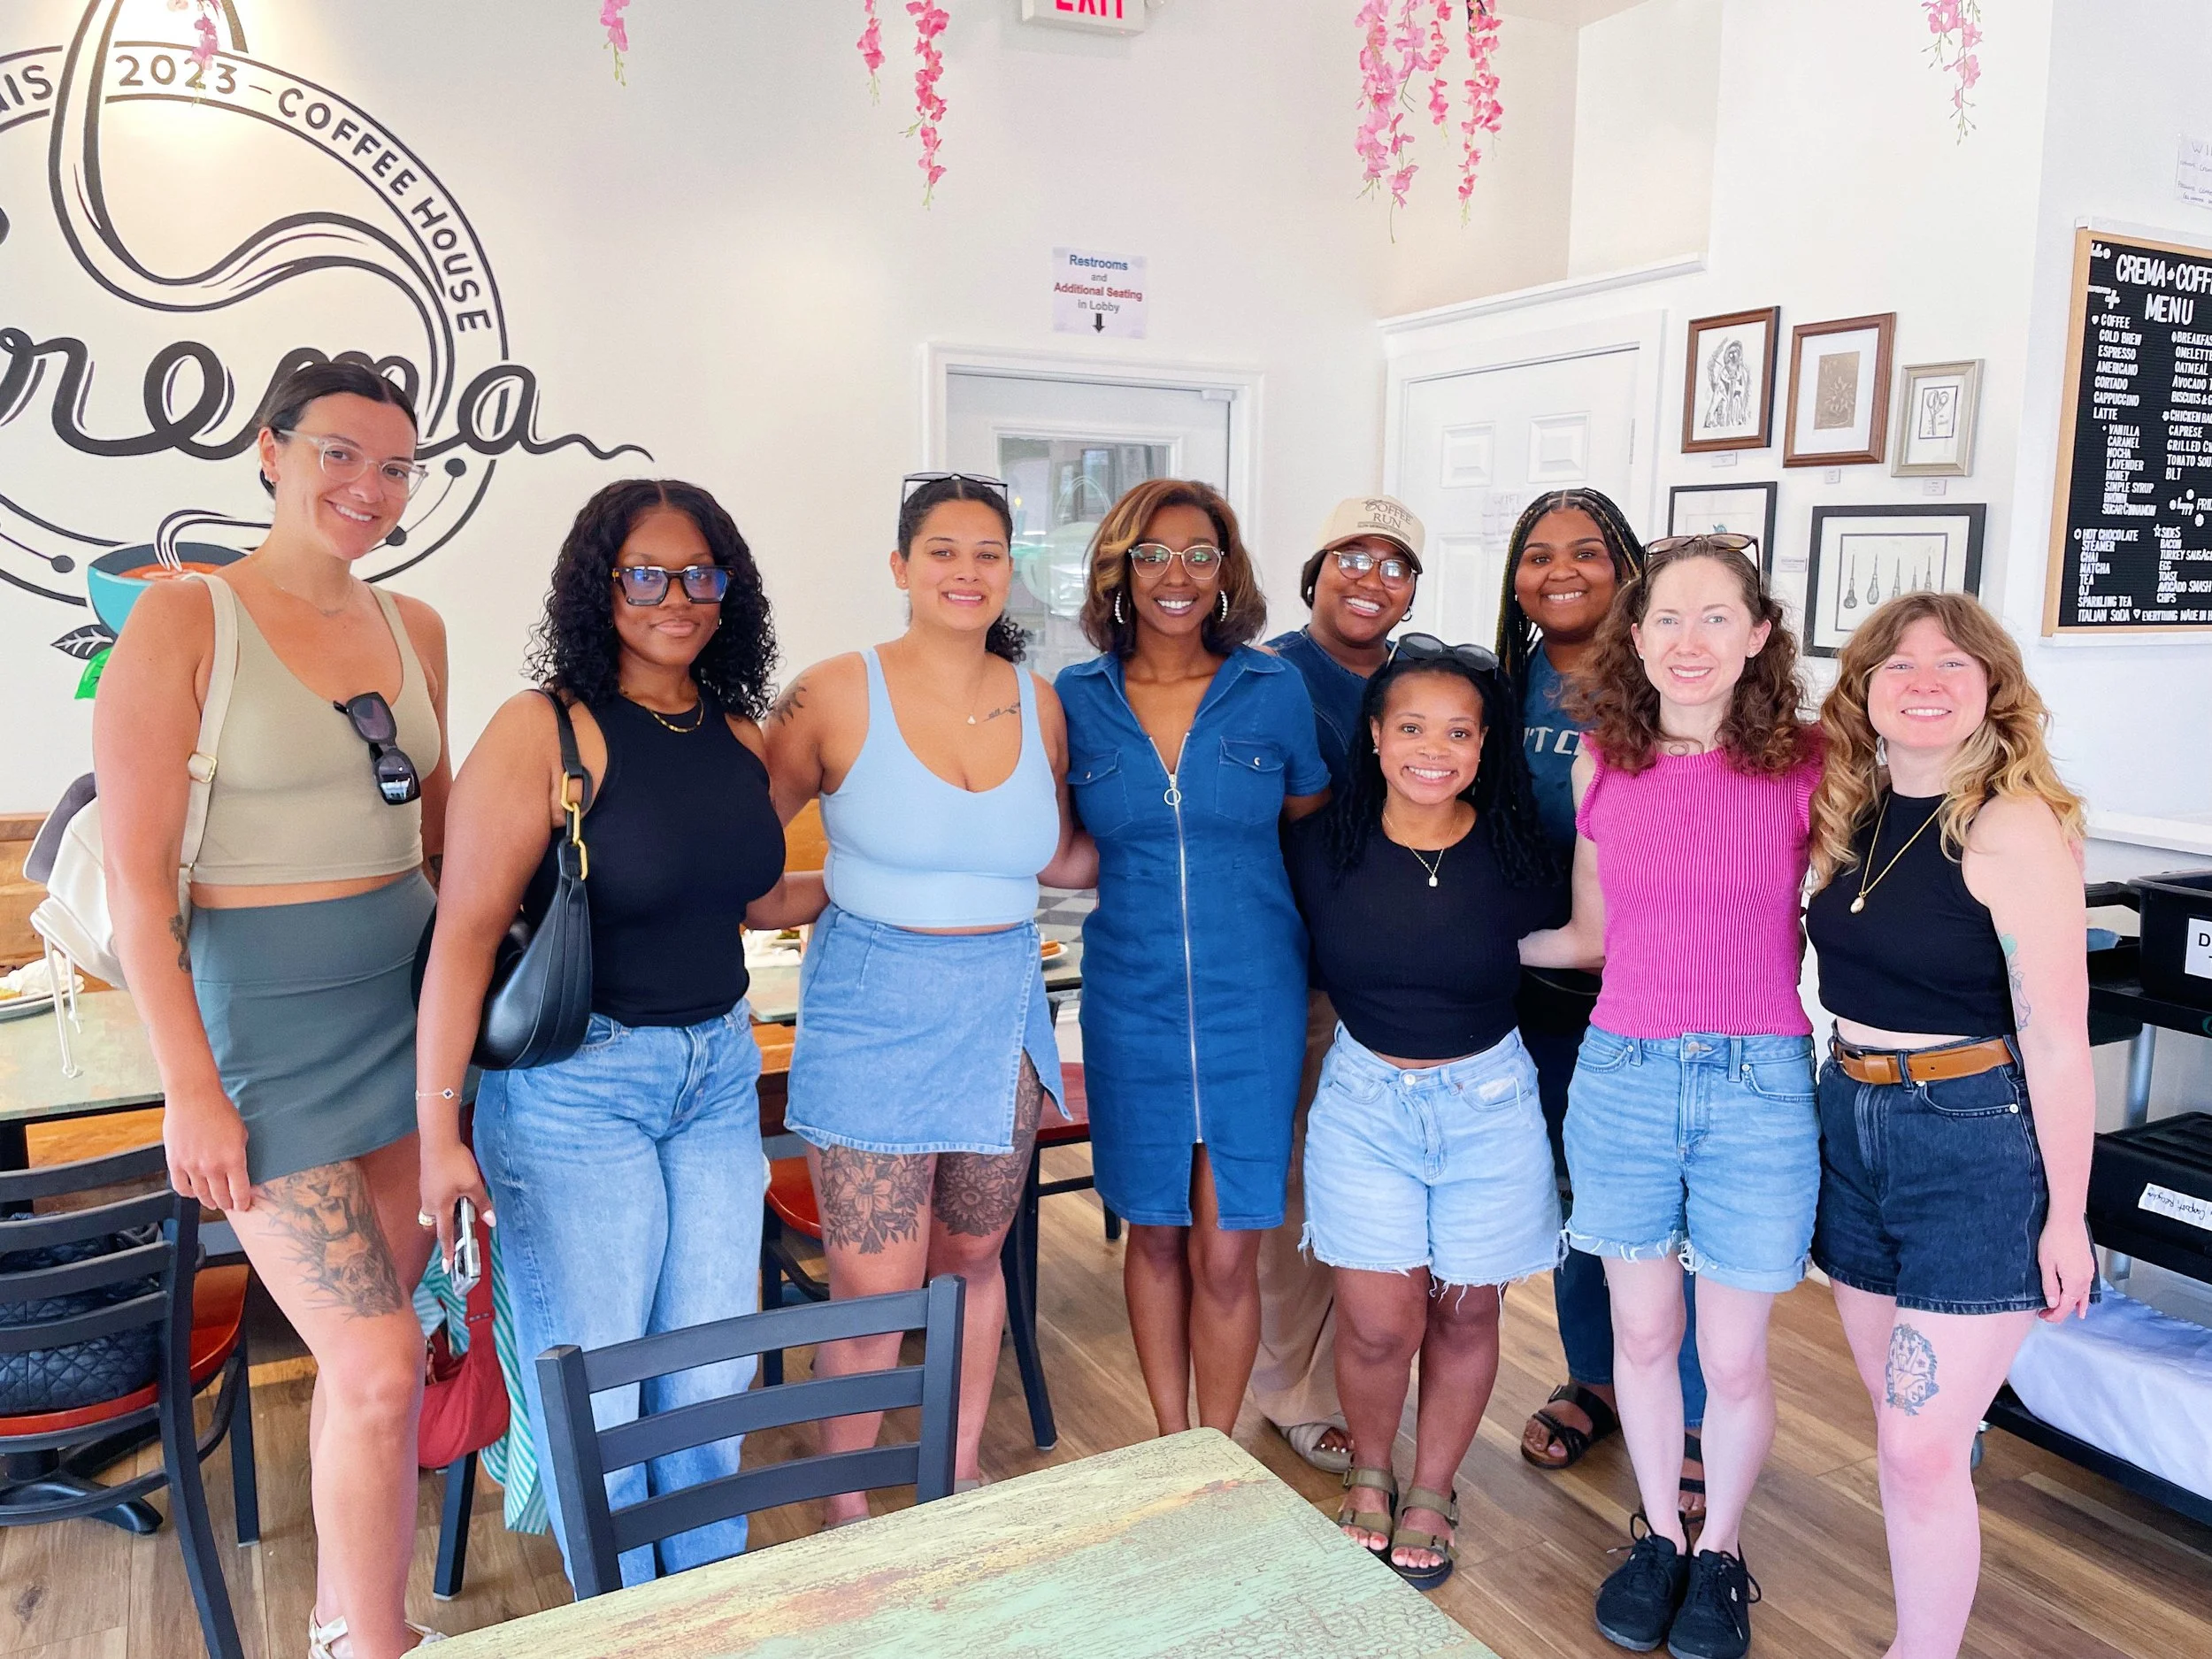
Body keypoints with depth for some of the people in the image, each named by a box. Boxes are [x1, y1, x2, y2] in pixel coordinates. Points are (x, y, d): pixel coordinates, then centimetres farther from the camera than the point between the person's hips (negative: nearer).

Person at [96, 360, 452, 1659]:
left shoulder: (415, 628, 8)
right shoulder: (184, 618, -9)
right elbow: (137, 877, -11)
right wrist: (191, 1088, -13)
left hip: (412, 999, 6)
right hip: (268, 1015, -5)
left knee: (368, 1348, 14)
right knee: (382, 1368, -6)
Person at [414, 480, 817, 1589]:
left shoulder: (740, 733, 4)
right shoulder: (544, 729, -13)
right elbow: (467, 928, -15)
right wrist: (439, 1125, -17)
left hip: (718, 1071, 5)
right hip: (574, 1086, -5)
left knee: (712, 1368, 14)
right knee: (594, 1382, 6)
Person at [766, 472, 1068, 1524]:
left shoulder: (1038, 703, 4)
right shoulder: (838, 696, -8)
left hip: (1000, 1010, 4)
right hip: (871, 1011, -4)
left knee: (972, 1258, 18)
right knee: (872, 1290, 1)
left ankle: (961, 1473, 41)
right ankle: (846, 1512, 26)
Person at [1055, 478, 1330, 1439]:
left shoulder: (1275, 690, -1)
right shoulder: (1076, 698, 1)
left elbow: (1316, 831, 10)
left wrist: (1233, 873, 0)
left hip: (1251, 1001, -1)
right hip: (1131, 1000, 1)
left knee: (1225, 1253, 3)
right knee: (1154, 1233, 14)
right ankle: (1171, 1443, 34)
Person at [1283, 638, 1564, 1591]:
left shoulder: (1516, 856, -11)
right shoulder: (1322, 848, -9)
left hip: (1488, 1100, 1)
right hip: (1364, 1095, 0)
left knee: (1465, 1312, 10)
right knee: (1379, 1320, -3)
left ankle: (1431, 1493, 34)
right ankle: (1368, 1476, 27)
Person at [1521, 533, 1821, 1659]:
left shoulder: (1807, 763, -4)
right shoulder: (1602, 765, 3)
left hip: (1759, 1088, -2)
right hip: (1623, 1078, 2)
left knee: (1732, 1357, 9)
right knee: (1642, 1334, 15)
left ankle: (1720, 1554, 35)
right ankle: (1658, 1538, 37)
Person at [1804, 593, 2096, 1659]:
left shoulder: (2013, 826, -15)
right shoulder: (1851, 815, 5)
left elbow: (2056, 1039, -15)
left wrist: (2067, 1215, -12)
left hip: (1976, 1143, -6)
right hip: (1853, 1126, 6)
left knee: (1921, 1446, -2)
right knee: (1897, 1418, 17)